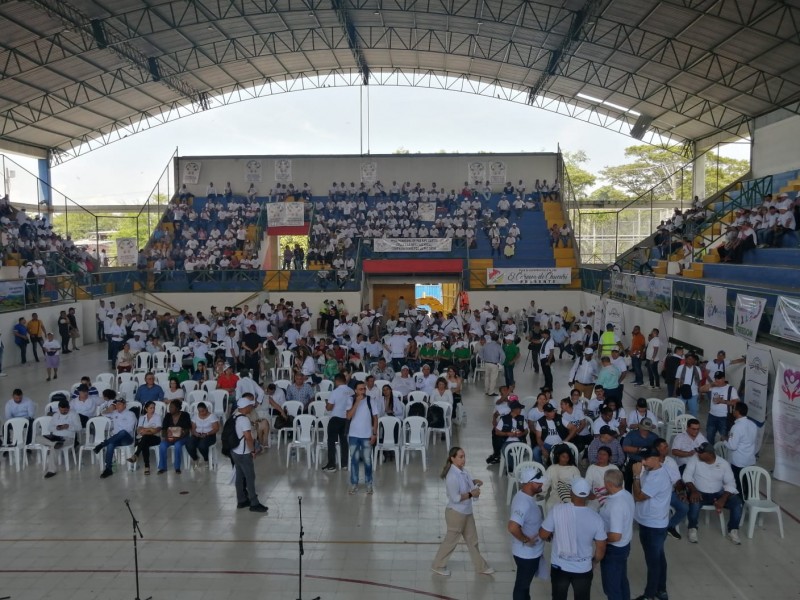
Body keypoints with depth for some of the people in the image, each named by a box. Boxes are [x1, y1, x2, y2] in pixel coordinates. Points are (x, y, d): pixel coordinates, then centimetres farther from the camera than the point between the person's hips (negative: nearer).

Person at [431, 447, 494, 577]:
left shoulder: (462, 471, -1)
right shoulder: (452, 476, -29)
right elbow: (455, 498, -28)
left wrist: (475, 482, -2)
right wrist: (471, 494, -22)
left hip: (467, 512, 9)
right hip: (456, 513, -9)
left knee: (472, 539, 20)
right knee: (451, 540, 9)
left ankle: (481, 566, 36)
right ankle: (437, 566, 28)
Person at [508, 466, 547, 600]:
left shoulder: (526, 495, -1)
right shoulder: (524, 502, -32)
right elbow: (513, 527, -42)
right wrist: (526, 540, -26)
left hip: (531, 552, 9)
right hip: (527, 553, -9)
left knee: (525, 583, 26)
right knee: (522, 584, 11)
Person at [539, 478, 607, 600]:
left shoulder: (557, 510, -20)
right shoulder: (596, 518, -17)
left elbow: (543, 535, -11)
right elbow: (601, 549, -8)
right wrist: (593, 561, 12)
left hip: (559, 566, 0)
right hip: (583, 569, 1)